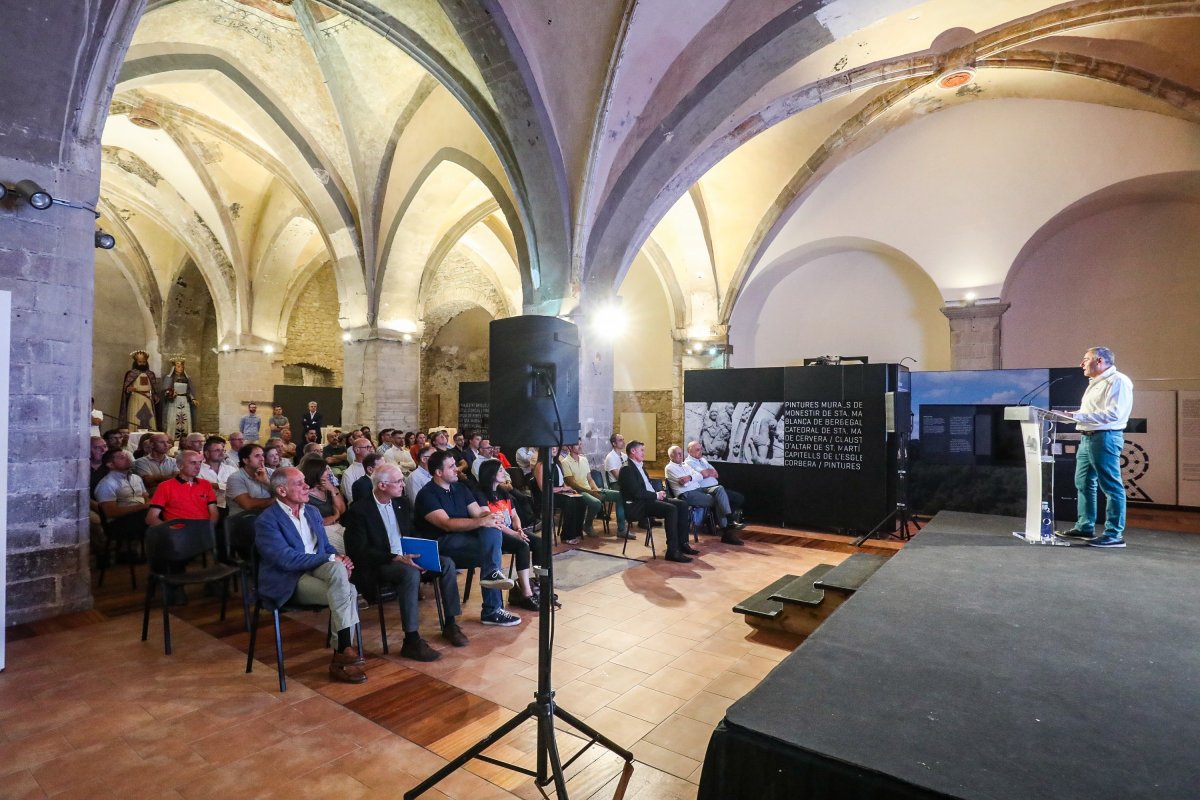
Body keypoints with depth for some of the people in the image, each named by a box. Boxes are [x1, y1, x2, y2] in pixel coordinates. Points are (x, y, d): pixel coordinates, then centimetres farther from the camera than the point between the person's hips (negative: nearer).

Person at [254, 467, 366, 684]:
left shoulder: (312, 512, 13)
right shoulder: (266, 520, -10)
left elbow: (326, 546, 16)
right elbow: (287, 559, -20)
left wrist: (339, 559, -8)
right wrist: (331, 558, -19)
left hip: (318, 568, 6)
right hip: (289, 581, -6)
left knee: (338, 567, -29)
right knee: (347, 592, -27)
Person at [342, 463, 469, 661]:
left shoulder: (401, 503, 10)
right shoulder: (359, 510, -10)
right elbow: (360, 550, -17)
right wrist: (396, 558, -26)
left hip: (406, 557, 7)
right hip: (379, 565, -6)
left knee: (447, 563, -14)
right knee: (411, 573, -36)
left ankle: (450, 624, -4)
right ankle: (411, 640, -28)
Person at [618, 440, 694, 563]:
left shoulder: (641, 467, 21)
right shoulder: (627, 469, -11)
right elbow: (637, 492, -21)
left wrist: (659, 494, 2)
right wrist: (656, 495, -12)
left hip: (650, 499, 10)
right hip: (637, 505, -10)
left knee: (682, 504, -3)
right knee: (671, 509, -28)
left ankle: (682, 543, 0)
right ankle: (672, 551, -27)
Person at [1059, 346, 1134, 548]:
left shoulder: (1118, 381, -10)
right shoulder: (1095, 383, 20)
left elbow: (1113, 414, -20)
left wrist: (1078, 416, -22)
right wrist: (1074, 416, 6)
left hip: (1105, 437, -10)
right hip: (1087, 437, 10)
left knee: (1111, 486, -4)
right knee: (1083, 484, 13)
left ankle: (1114, 534, 0)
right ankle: (1085, 527, 21)